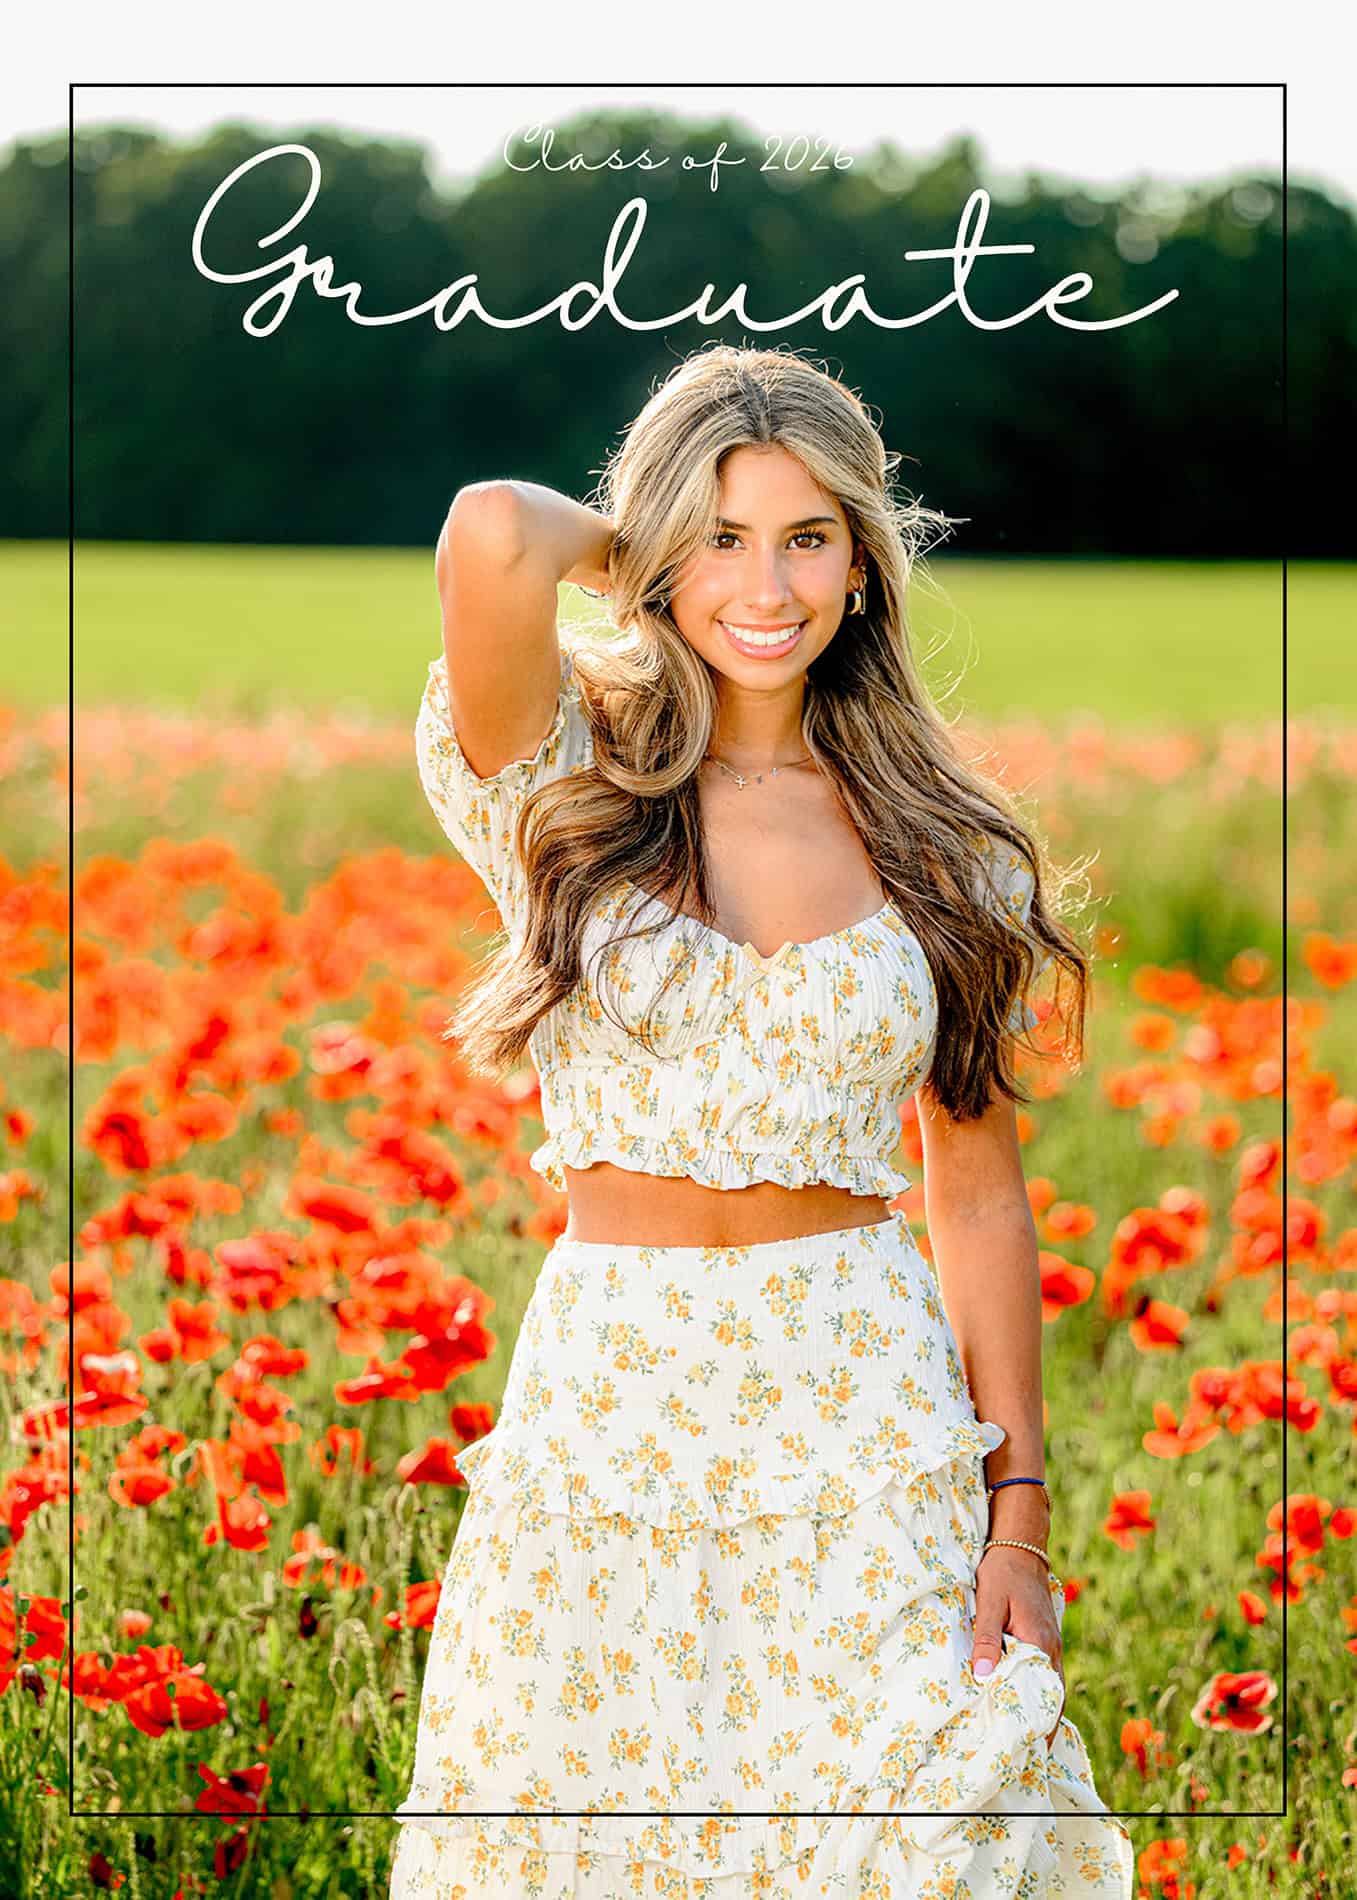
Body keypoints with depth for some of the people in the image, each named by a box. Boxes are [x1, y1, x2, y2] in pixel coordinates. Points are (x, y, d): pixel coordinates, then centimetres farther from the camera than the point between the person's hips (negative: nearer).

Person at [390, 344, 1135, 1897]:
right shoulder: (566, 779, -1)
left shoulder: (934, 841, 6)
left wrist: (1019, 1512, 0)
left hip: (866, 1412, 1)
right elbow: (493, 532, -22)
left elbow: (979, 1194, 6)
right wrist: (632, 543, 0)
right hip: (605, 1404, -1)